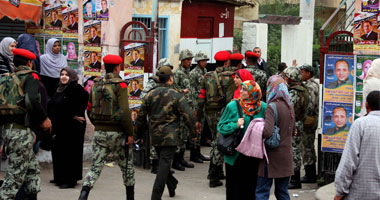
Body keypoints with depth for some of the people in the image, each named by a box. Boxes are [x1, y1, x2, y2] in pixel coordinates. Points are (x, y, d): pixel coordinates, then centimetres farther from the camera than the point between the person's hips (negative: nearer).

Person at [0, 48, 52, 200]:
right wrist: (44, 118, -12)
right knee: (16, 174, -5)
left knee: (33, 168, 19)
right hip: (21, 131, -8)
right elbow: (31, 100, -24)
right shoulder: (31, 76, -7)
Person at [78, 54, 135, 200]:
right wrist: (130, 133, -13)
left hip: (99, 132, 4)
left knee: (96, 167, 5)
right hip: (117, 133, -4)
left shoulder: (96, 85, 7)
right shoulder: (120, 85, -11)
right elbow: (124, 111, -18)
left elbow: (89, 110, 12)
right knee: (127, 166, 14)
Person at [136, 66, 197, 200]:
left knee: (163, 162, 21)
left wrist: (140, 134, 18)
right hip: (170, 136, -5)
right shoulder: (177, 96, -9)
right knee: (164, 164, -4)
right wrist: (193, 133, 3)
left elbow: (141, 117, 7)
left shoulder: (150, 95, 3)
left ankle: (172, 185, 39)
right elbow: (188, 117, -10)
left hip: (155, 136, 5)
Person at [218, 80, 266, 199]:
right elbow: (221, 126, -2)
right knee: (234, 189, 6)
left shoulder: (262, 107, -2)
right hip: (235, 156, -1)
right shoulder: (232, 106, -5)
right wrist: (235, 125, -17)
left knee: (251, 189, 9)